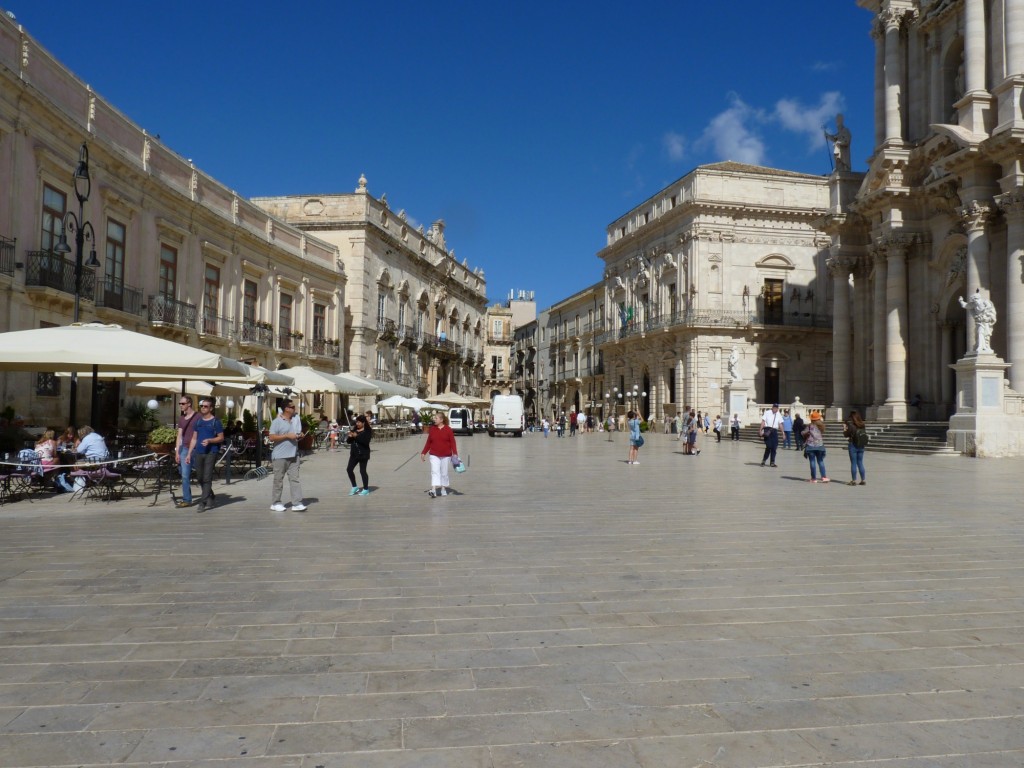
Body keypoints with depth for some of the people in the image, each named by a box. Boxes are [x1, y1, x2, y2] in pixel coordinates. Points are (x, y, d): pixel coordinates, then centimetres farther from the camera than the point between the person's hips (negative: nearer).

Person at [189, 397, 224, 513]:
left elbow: (221, 438, -1)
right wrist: (189, 453, 10)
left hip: (210, 453, -6)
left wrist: (209, 440, -18)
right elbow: (194, 438, 16)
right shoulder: (198, 421, 14)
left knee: (207, 478, -8)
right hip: (198, 453, 6)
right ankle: (210, 500, 26)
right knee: (201, 479, 11)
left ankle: (203, 502, -6)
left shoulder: (216, 421, -1)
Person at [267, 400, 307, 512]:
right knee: (278, 480, 5)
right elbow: (271, 437, -14)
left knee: (295, 479, 1)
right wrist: (287, 436, -19)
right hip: (280, 456, -5)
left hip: (293, 455, 6)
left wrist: (299, 435, -4)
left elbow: (299, 433, 20)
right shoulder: (277, 422, -8)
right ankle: (276, 503, 15)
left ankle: (297, 503, 0)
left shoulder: (296, 419, 10)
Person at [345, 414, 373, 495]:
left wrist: (356, 436, -27)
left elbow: (366, 441, -22)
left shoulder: (367, 431, -8)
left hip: (363, 454, -7)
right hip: (354, 453, 7)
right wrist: (350, 436, -9)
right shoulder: (354, 430, 11)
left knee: (362, 471, -2)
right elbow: (349, 441, 13)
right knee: (349, 469, 2)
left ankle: (366, 489, 11)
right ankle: (354, 487, 18)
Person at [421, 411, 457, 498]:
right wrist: (423, 453, 5)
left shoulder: (448, 429, -4)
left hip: (446, 455, -1)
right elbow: (428, 442, 8)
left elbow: (452, 442, -6)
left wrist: (455, 453, -15)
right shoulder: (432, 429, 4)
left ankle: (443, 489, 23)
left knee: (444, 473, 9)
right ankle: (433, 490, -21)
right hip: (434, 455, 1)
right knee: (435, 472, -11)